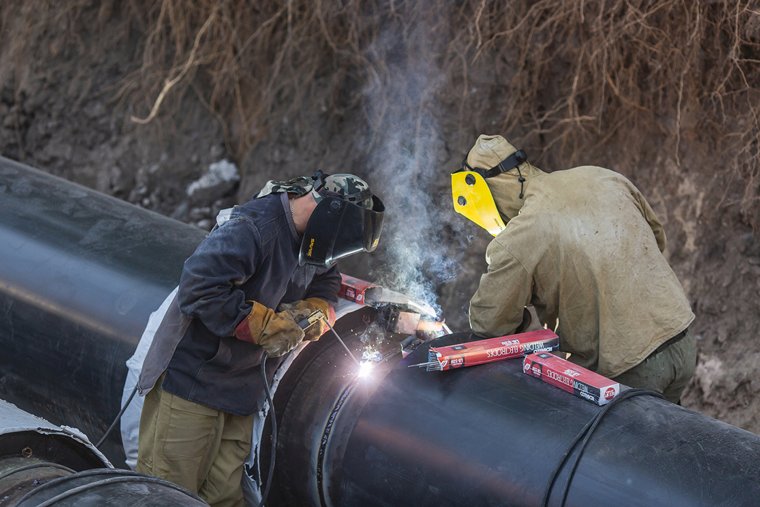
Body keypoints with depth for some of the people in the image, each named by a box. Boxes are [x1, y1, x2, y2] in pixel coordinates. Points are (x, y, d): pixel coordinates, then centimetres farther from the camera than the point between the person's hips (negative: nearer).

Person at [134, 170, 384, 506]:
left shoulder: (307, 243, 8)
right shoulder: (252, 227, -22)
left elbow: (326, 283, 21)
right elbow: (199, 286, -27)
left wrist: (313, 312, -3)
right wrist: (265, 324, -22)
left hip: (240, 391, 9)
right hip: (191, 381, -9)